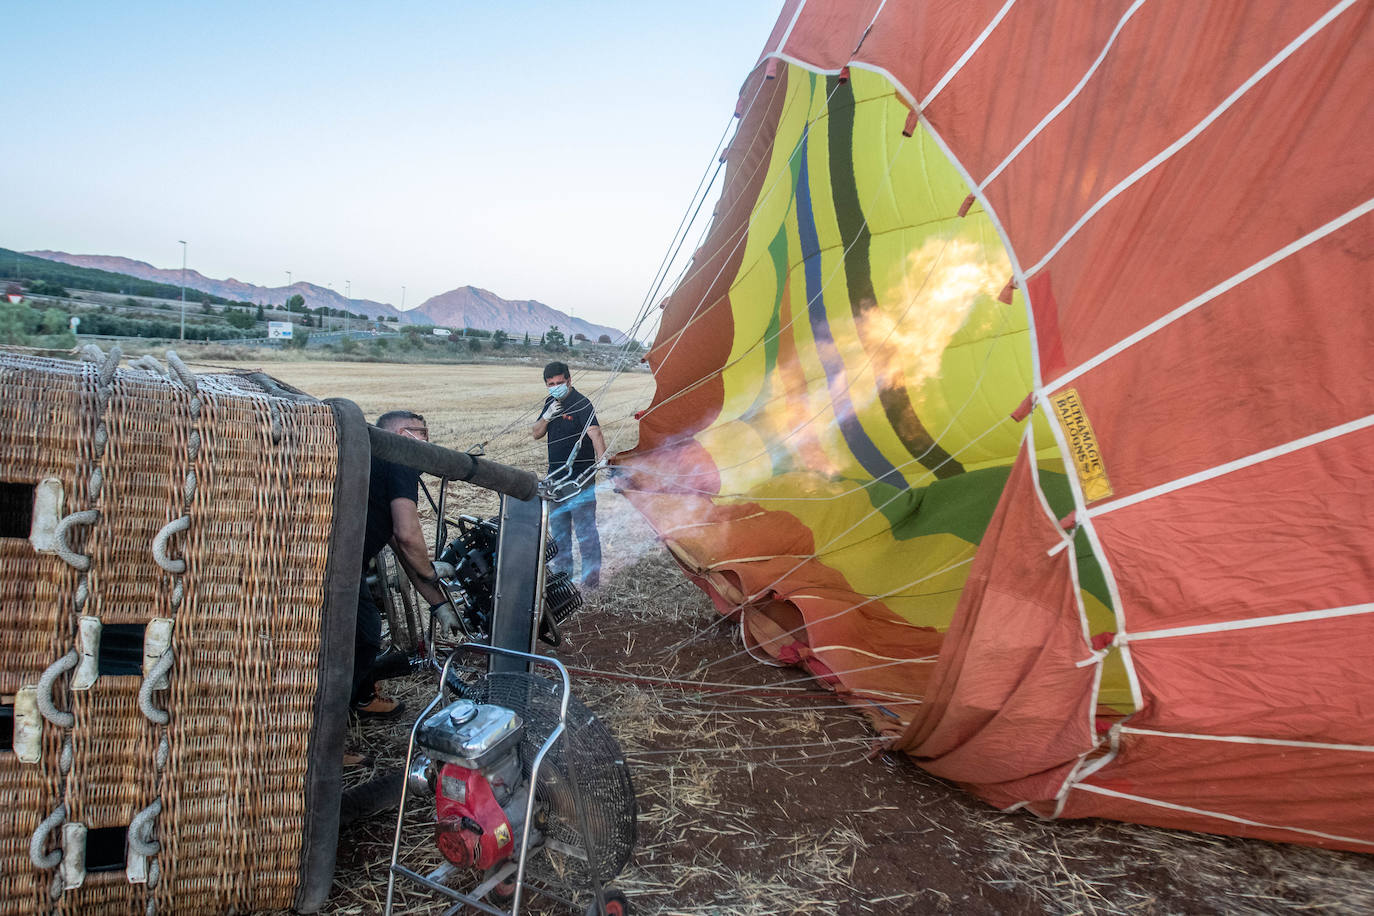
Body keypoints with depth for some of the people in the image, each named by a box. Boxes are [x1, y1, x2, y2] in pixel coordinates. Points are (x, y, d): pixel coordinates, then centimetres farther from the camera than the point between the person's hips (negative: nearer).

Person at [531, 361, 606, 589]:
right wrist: (547, 416, -9)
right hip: (556, 476, 8)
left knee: (584, 526, -7)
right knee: (557, 525, 16)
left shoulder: (581, 404, -13)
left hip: (580, 476, -8)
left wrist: (601, 458, -43)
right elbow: (536, 434, 11)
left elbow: (594, 433, -26)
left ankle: (591, 575, -1)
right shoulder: (550, 403, 12)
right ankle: (562, 570, 28)